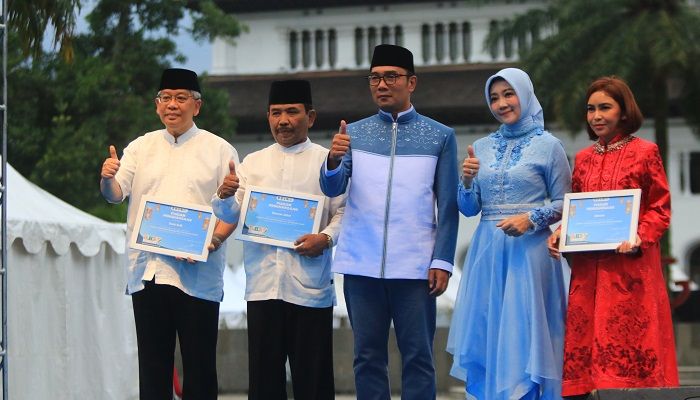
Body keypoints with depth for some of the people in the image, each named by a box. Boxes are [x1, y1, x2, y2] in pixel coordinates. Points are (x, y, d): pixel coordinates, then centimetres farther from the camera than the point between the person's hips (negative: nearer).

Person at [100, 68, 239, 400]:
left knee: (199, 364, -2)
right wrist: (107, 179, -19)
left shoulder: (218, 150, 5)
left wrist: (212, 241, -16)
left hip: (197, 275, -3)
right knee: (152, 363, 5)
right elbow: (115, 194, 5)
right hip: (147, 270, 3)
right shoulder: (142, 147, 14)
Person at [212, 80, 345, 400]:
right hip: (262, 285, 3)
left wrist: (326, 238, -18)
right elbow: (230, 215, 9)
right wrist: (225, 196, -12)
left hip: (310, 287, -3)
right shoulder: (252, 163, 15)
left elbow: (343, 212, 0)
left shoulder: (327, 161, 5)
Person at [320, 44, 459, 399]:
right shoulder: (354, 133, 10)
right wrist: (333, 160, -23)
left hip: (414, 267, -2)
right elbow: (333, 188, -2)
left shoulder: (440, 137, 5)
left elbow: (447, 206, 4)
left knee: (417, 357, -1)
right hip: (362, 265, 2)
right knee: (368, 357, 5)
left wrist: (442, 262, -5)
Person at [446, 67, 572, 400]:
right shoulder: (482, 148, 12)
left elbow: (563, 204, 1)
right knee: (484, 338, 4)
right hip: (487, 251, 4)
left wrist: (531, 218, -15)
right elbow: (469, 208, 12)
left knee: (521, 336, -5)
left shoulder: (548, 145, 0)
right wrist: (467, 180, -7)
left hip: (529, 251, -4)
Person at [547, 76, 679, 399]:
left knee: (628, 342, -6)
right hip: (588, 268, 5)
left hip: (630, 266, -5)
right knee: (587, 343, 2)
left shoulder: (645, 152, 0)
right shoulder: (584, 158, 15)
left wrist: (639, 238, -17)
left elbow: (660, 210, -2)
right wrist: (561, 233, 2)